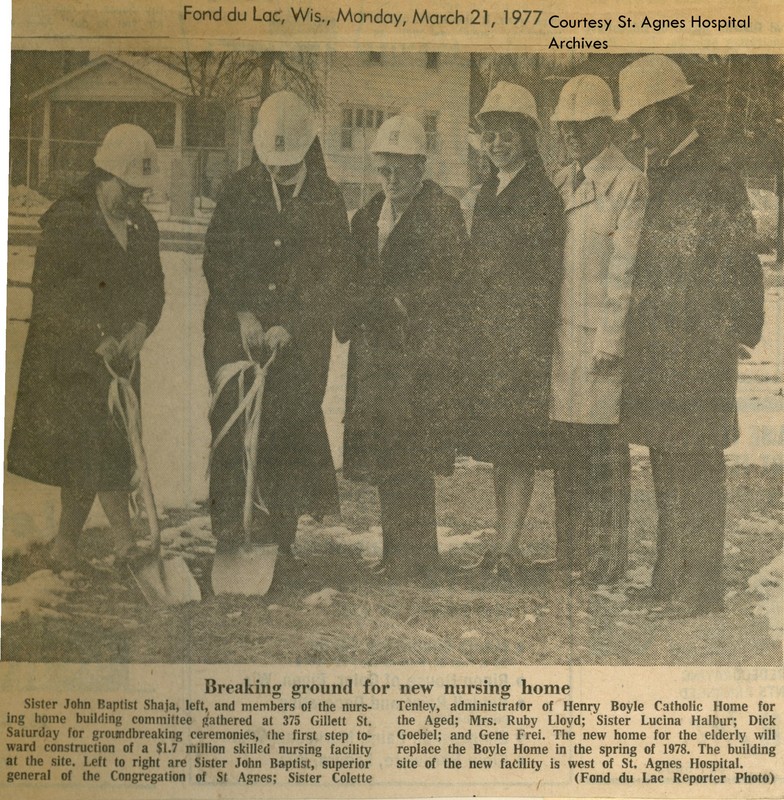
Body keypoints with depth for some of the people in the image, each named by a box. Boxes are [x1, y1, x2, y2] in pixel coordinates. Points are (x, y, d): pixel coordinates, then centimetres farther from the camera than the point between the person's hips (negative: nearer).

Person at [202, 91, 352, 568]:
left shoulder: (328, 200, 5)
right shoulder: (239, 192, 7)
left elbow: (333, 273, 1)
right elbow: (217, 259, 4)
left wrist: (289, 325, -10)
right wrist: (243, 313, -10)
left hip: (301, 337, 0)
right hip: (237, 327, 1)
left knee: (292, 428, -4)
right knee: (232, 422, -9)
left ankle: (281, 537, 5)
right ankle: (229, 526, -3)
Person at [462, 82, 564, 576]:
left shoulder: (543, 195, -7)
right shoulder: (487, 194, 17)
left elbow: (549, 275, -9)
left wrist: (535, 340, -12)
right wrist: (473, 328, 14)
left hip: (526, 331, -8)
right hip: (488, 332, 8)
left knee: (519, 443, -6)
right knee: (496, 440, 10)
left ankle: (509, 545, -4)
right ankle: (506, 542, 17)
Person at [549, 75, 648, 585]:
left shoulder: (629, 183, -5)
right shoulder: (562, 183, 17)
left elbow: (624, 270, -11)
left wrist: (609, 341, -15)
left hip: (601, 337, -7)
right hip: (561, 333, 7)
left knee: (605, 456, -3)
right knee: (567, 452, 11)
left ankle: (607, 563, 5)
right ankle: (570, 555, 21)